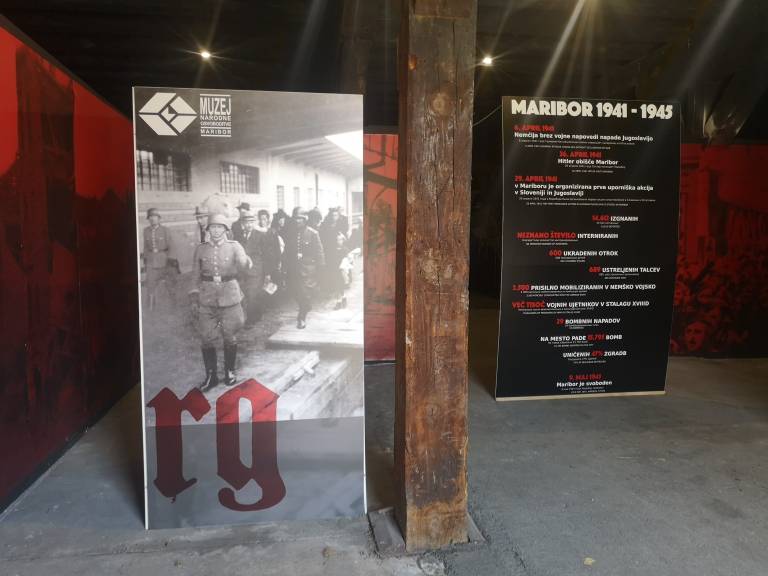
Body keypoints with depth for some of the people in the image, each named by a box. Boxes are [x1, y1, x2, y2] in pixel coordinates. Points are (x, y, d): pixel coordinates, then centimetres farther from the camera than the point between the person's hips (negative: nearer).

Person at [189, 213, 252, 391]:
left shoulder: (234, 246, -1)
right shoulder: (201, 249, 4)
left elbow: (244, 264, -19)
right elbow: (196, 275, 11)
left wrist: (244, 261, -42)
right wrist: (194, 299, 8)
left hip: (230, 297, -1)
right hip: (207, 299, 2)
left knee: (230, 337, 8)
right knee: (207, 339, 2)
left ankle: (230, 371, 26)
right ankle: (211, 376, 16)